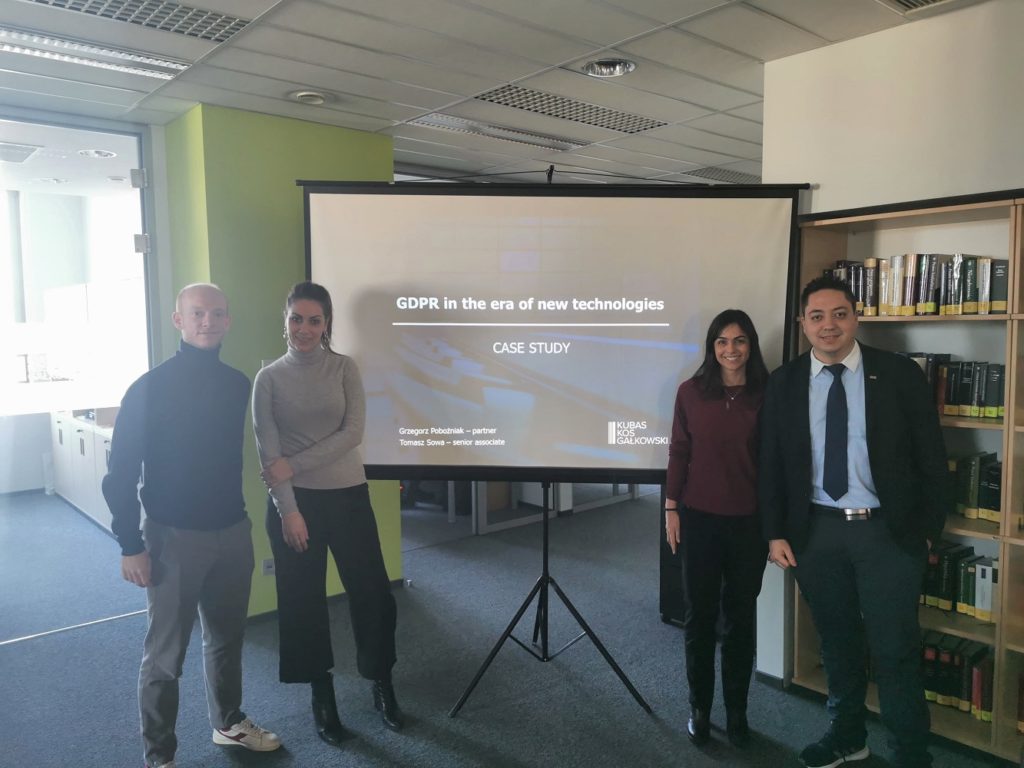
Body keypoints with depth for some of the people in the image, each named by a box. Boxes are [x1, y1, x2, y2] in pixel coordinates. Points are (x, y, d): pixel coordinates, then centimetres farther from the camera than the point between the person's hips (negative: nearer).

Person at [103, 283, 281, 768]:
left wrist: (238, 510, 13)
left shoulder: (237, 384, 4)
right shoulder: (150, 388, -11)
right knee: (166, 652, 6)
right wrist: (130, 545, -12)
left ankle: (229, 722, 39)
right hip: (174, 536, -4)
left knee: (228, 636, 18)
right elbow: (121, 471, -10)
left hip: (233, 531, 5)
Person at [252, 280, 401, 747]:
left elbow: (352, 433, -8)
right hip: (293, 499, 0)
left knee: (373, 592, 4)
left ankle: (382, 686, 26)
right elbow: (267, 451, -5)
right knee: (303, 599, 8)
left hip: (348, 494, 0)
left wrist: (295, 464, -15)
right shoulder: (269, 378, 0)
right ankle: (323, 697, 27)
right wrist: (288, 509, -12)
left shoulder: (345, 367, 0)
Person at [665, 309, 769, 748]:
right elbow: (678, 452, 2)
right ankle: (699, 708, 25)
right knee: (699, 614, 9)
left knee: (740, 615, 11)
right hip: (699, 518, 0)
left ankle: (737, 712, 27)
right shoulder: (691, 391, -2)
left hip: (749, 521, 0)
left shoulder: (766, 395, -2)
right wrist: (671, 507, 0)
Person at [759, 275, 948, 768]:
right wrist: (775, 533, 1)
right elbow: (771, 464, 4)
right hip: (816, 532, 3)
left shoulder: (900, 375, -4)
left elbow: (930, 458, -1)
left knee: (895, 651, 2)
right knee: (837, 642, 17)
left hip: (888, 531, -2)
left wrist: (929, 528, -2)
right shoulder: (784, 383, 1)